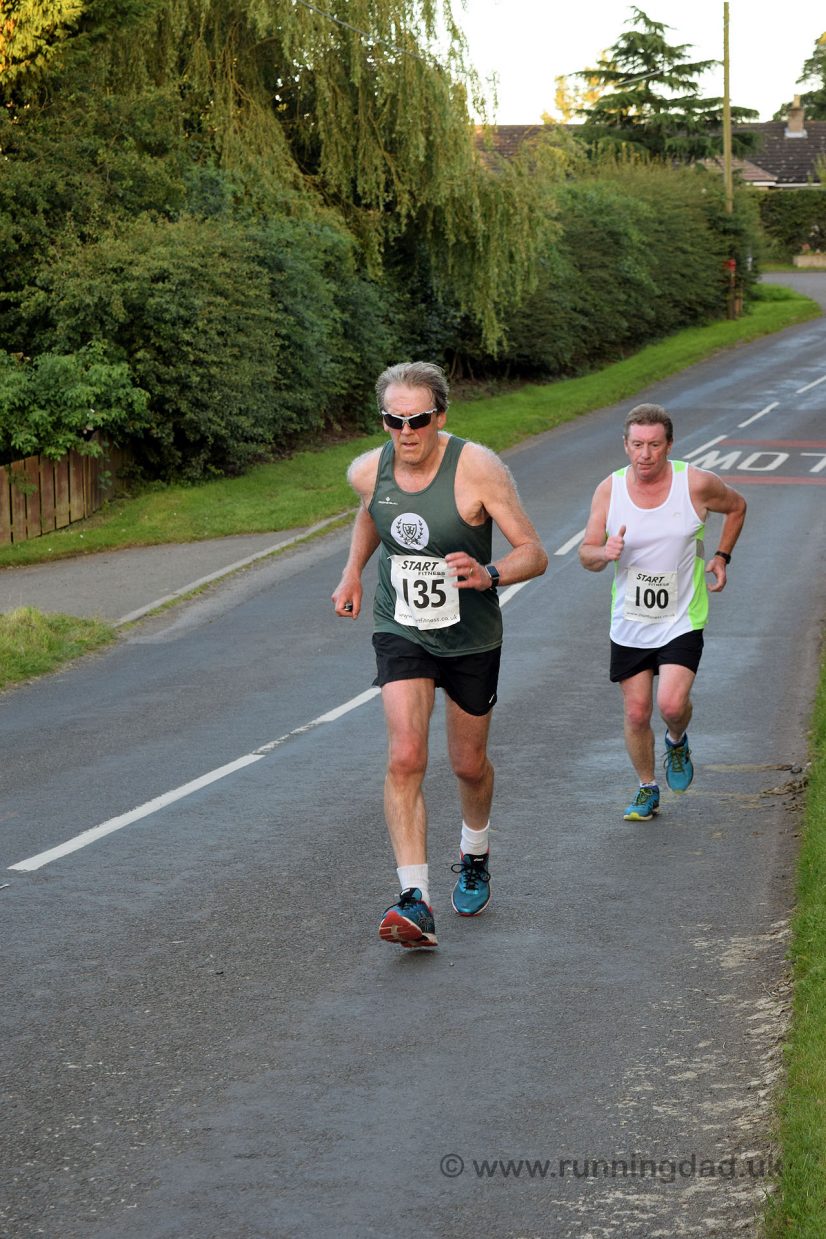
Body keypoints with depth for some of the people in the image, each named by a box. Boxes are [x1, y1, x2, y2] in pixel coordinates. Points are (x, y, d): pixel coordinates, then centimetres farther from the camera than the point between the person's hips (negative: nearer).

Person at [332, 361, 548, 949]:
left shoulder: (478, 468, -22)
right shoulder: (368, 471, -10)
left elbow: (534, 552, -21)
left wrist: (489, 575, -40)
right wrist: (353, 572, 16)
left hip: (472, 638, -1)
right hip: (401, 631, 1)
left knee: (469, 764, 15)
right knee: (405, 759, -18)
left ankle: (475, 854, 48)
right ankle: (416, 904, -20)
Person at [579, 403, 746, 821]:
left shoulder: (697, 484, -10)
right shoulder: (609, 490, -6)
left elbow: (736, 506, 12)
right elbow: (586, 554, -2)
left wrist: (721, 557, 5)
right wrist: (605, 553, -25)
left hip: (681, 621, -2)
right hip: (629, 624, 2)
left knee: (672, 704, -18)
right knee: (636, 713, 5)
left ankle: (677, 741, 18)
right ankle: (647, 789, 28)